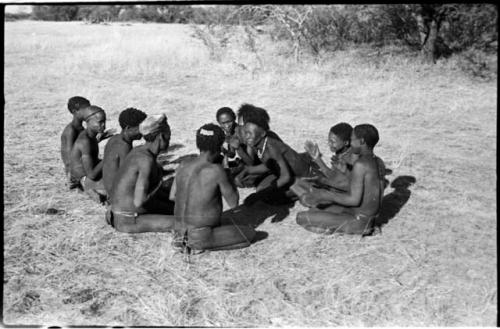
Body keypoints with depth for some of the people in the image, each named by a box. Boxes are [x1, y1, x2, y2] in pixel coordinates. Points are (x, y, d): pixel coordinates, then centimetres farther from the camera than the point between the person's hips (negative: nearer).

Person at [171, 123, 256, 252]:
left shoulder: (183, 165, -2)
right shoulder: (216, 170, -20)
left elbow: (172, 195, 15)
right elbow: (233, 203, -9)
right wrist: (227, 176, 3)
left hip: (180, 232, 8)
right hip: (201, 238, -8)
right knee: (250, 233, 5)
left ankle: (185, 241, 14)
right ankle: (201, 246, -2)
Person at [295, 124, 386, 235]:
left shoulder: (360, 164, -23)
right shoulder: (379, 162, 4)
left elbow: (354, 200, -25)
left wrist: (325, 195, -17)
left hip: (358, 221, -9)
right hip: (368, 219, 9)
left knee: (302, 217, -10)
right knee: (315, 209, 21)